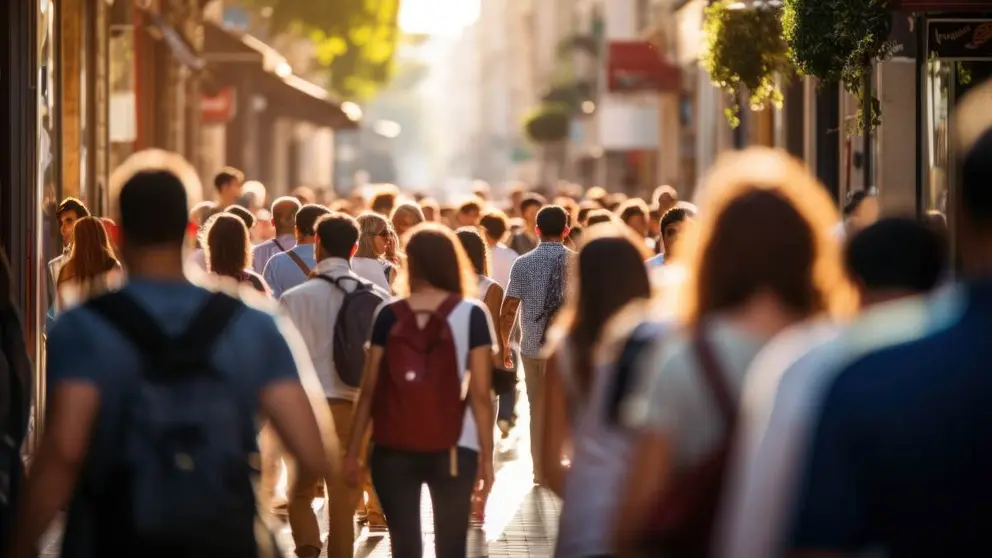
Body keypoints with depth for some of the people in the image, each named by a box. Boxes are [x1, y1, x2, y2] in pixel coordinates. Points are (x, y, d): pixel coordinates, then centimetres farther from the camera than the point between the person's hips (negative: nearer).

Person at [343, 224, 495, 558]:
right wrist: (487, 456, 0)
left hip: (393, 449, 1)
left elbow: (369, 390, 2)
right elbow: (480, 393, -5)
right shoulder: (472, 315, -2)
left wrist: (353, 452, 8)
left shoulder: (389, 316, 3)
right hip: (452, 449, -1)